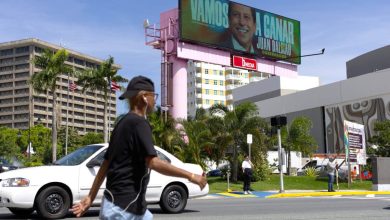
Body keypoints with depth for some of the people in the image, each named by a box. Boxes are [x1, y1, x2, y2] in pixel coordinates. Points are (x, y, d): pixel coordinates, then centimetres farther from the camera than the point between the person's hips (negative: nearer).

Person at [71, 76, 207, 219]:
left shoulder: (123, 123, 14)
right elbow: (153, 163, -25)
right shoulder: (139, 123, -14)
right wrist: (190, 176, -20)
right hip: (122, 207, -10)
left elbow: (105, 164, 16)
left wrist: (91, 197, 19)